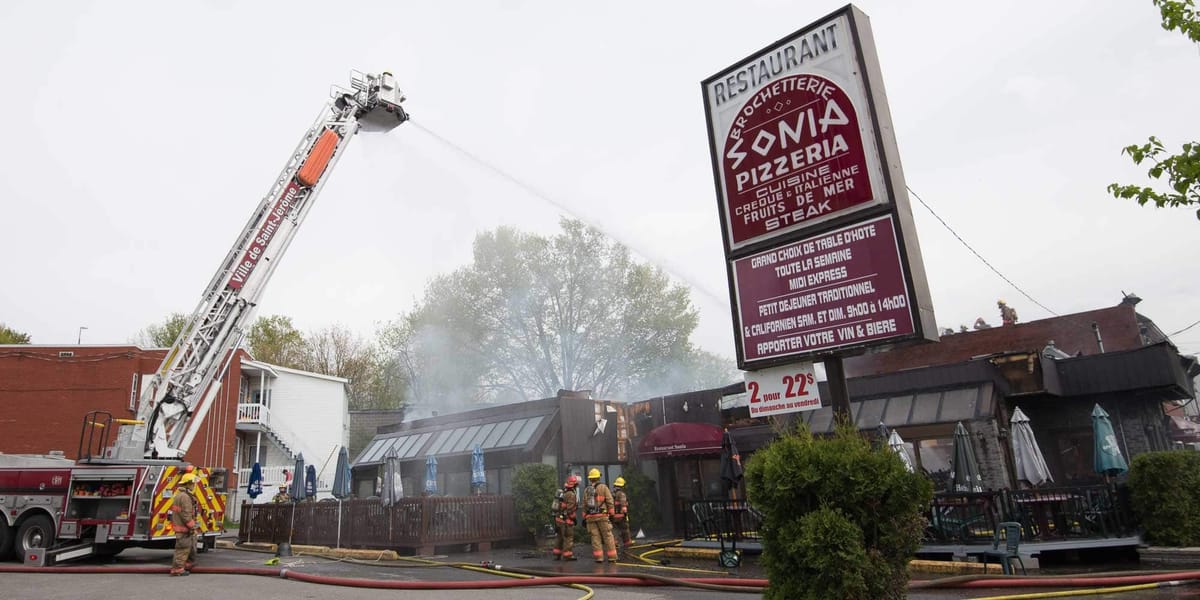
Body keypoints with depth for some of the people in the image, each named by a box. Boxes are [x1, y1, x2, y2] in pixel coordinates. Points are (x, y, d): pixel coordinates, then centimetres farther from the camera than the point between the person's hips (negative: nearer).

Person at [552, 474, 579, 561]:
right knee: (568, 537, -1)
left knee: (559, 537, 17)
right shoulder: (571, 494, -18)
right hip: (566, 519, -9)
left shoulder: (563, 492, 12)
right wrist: (573, 518, -9)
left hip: (558, 517, 9)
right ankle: (567, 555, 2)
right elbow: (570, 509, -20)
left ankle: (557, 554, 23)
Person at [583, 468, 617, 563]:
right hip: (602, 516, -3)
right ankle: (612, 557, 0)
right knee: (608, 536, 1)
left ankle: (598, 557, 0)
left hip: (590, 517, 3)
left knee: (595, 537, 5)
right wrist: (611, 515, -2)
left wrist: (584, 518, 16)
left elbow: (584, 505, 12)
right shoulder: (603, 487, 0)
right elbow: (610, 502, -5)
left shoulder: (586, 490, 11)